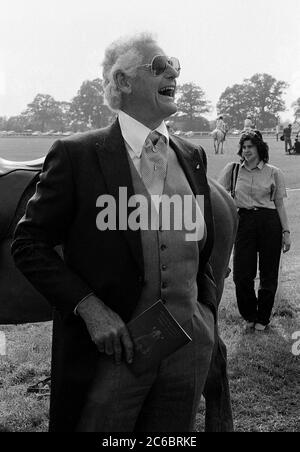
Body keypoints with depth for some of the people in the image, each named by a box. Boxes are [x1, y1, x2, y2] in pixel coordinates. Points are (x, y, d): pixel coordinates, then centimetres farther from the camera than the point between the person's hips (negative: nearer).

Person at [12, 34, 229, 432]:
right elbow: (29, 244, -6)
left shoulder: (192, 156, 8)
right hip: (114, 349, -4)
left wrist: (208, 318, 10)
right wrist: (89, 308, -16)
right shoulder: (76, 154, -8)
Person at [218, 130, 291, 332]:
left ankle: (263, 318, 24)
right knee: (242, 275, -1)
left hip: (270, 223, -1)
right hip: (244, 222, 1)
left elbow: (280, 204, 6)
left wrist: (286, 232, 1)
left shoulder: (274, 173, 4)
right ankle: (249, 316, 22)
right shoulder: (232, 169, 6)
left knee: (269, 275, 6)